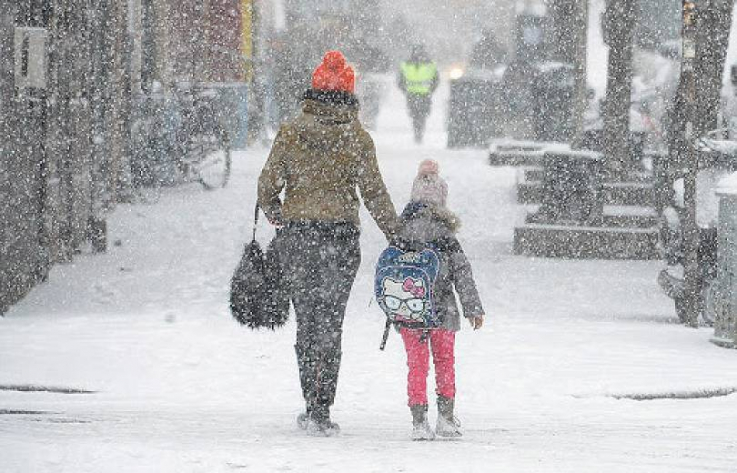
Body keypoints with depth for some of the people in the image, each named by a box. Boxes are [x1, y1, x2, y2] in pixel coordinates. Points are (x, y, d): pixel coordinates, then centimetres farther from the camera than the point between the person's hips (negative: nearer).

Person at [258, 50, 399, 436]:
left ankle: (313, 405, 11)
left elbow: (267, 187, 0)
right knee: (330, 321, 4)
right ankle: (320, 408, -3)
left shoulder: (290, 133, -2)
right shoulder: (357, 138, -5)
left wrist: (276, 217, 20)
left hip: (296, 235, 1)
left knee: (306, 318, 12)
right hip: (341, 236, -1)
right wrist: (395, 234, 6)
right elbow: (373, 192, -4)